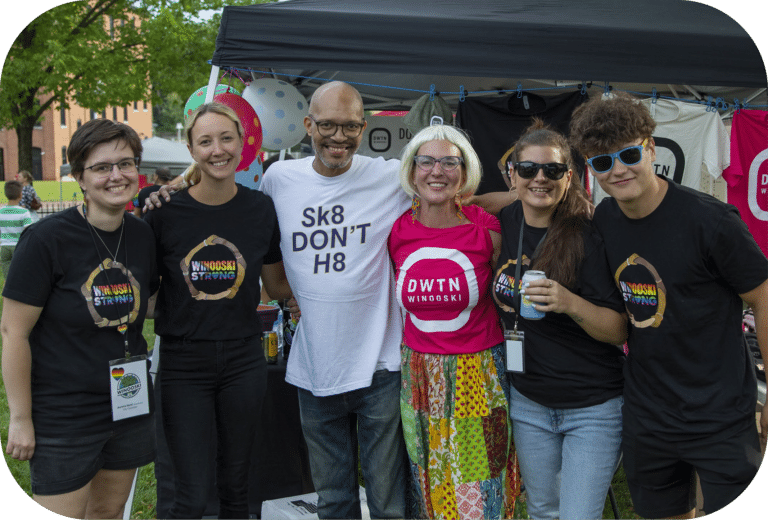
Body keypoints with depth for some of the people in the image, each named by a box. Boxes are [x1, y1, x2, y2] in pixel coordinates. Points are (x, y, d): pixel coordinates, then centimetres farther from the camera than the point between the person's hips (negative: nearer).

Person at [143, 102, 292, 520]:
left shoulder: (261, 210, -2)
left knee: (235, 486, 15)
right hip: (184, 363, -2)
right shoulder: (165, 211, -8)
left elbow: (277, 285, 9)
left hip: (243, 360, 2)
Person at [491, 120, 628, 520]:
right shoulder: (503, 225, -2)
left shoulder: (588, 237, -16)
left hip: (593, 409, -5)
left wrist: (570, 303, -32)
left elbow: (619, 331, -18)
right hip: (528, 402, 5)